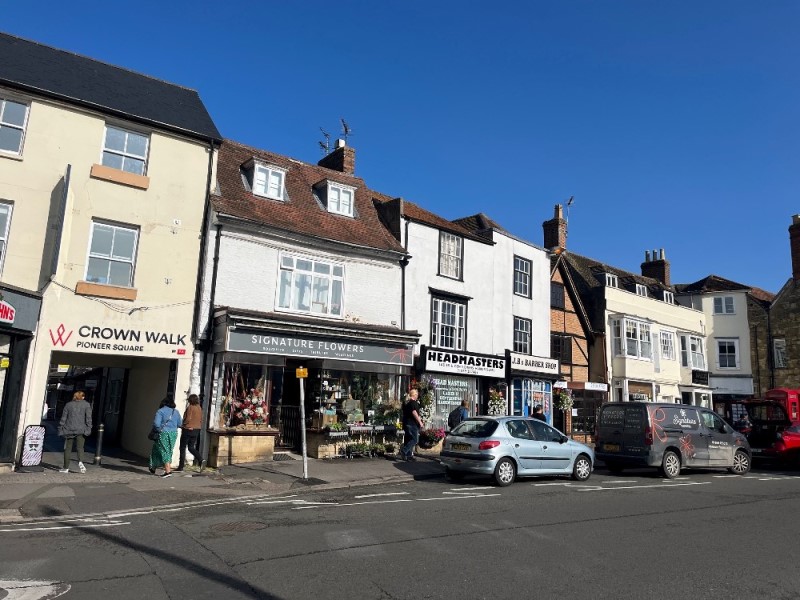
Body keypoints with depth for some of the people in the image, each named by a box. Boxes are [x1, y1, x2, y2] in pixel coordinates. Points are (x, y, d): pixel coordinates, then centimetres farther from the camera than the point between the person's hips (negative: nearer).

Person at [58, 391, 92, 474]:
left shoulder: (68, 405, 9)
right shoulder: (86, 404, 4)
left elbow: (63, 418, 7)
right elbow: (88, 418, -4)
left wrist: (60, 429, 10)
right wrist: (89, 429, -4)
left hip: (69, 430, 1)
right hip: (81, 430, -1)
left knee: (68, 448, 7)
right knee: (80, 447, 1)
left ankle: (66, 467, 9)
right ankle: (80, 462, -24)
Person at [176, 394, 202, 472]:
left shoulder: (190, 407, -13)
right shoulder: (200, 408, 6)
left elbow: (188, 419, -18)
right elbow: (201, 420, 9)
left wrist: (182, 425, -3)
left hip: (188, 429, -7)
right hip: (197, 430, 7)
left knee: (183, 448, 4)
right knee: (191, 447, 15)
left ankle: (181, 466, 7)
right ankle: (200, 460, -3)